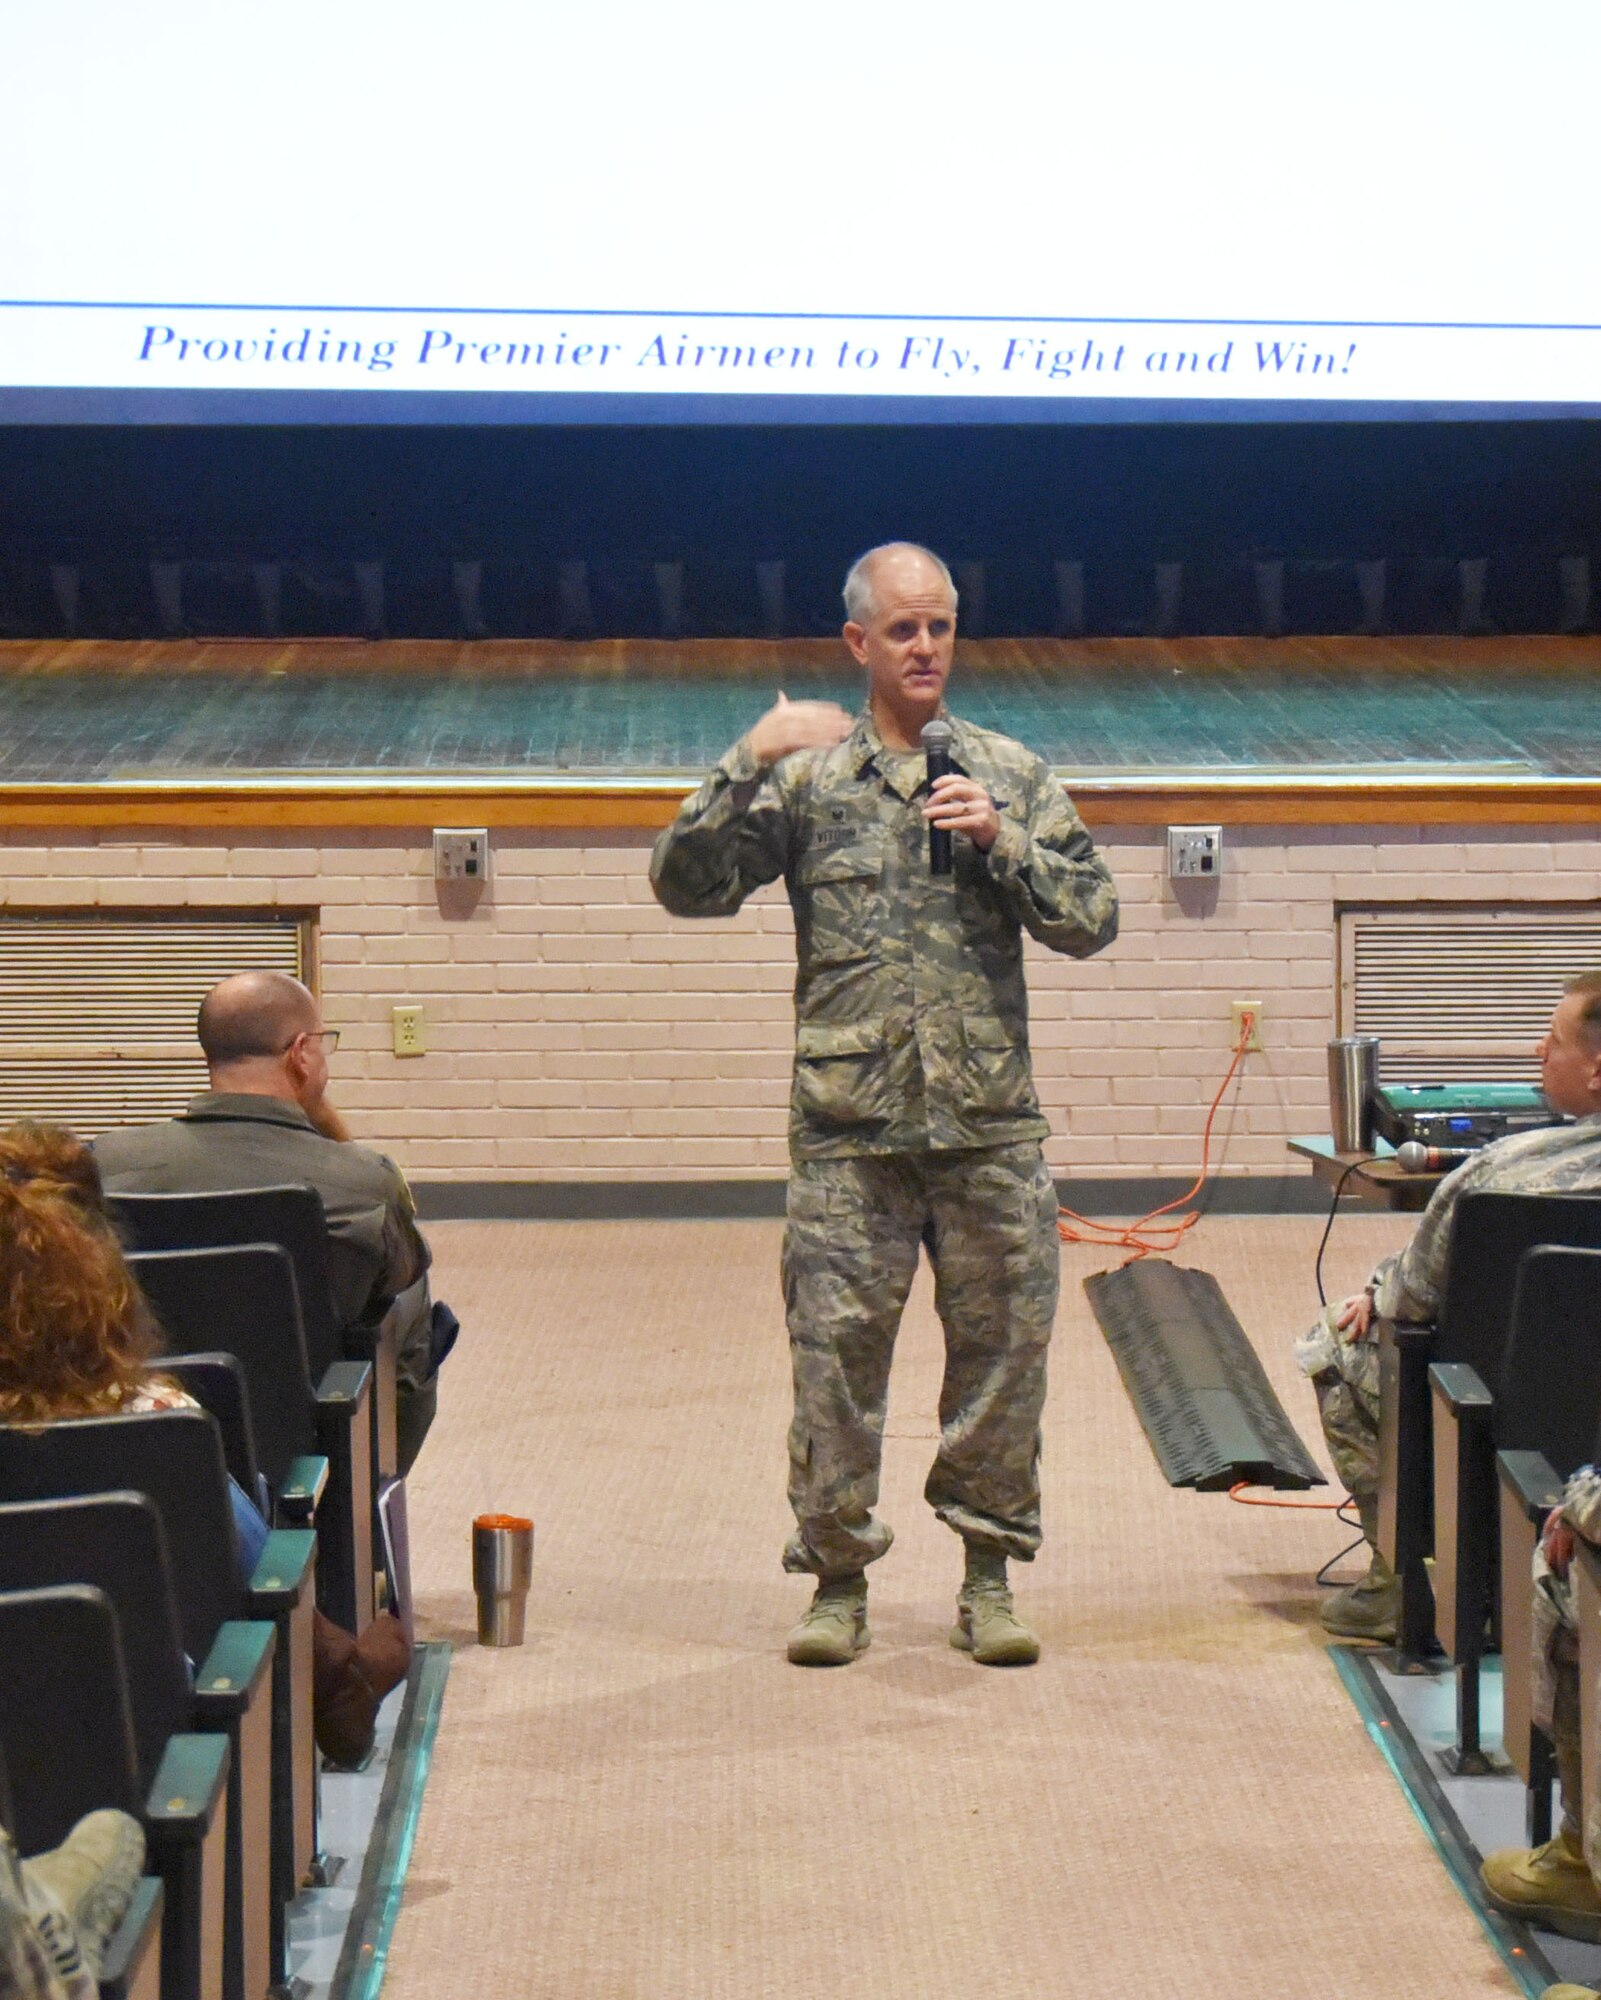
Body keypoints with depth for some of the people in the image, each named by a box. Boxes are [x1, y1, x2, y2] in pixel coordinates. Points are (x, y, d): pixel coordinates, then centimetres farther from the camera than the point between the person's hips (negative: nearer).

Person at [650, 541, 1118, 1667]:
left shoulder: (1011, 775, 10)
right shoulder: (807, 777, 5)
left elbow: (1093, 919, 6)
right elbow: (687, 886, -4)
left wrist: (1004, 843, -8)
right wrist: (750, 766, -13)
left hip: (992, 1122, 2)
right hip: (848, 1127, -1)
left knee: (1003, 1343, 4)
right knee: (837, 1351, 0)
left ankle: (990, 1572, 17)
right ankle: (837, 1575, 13)